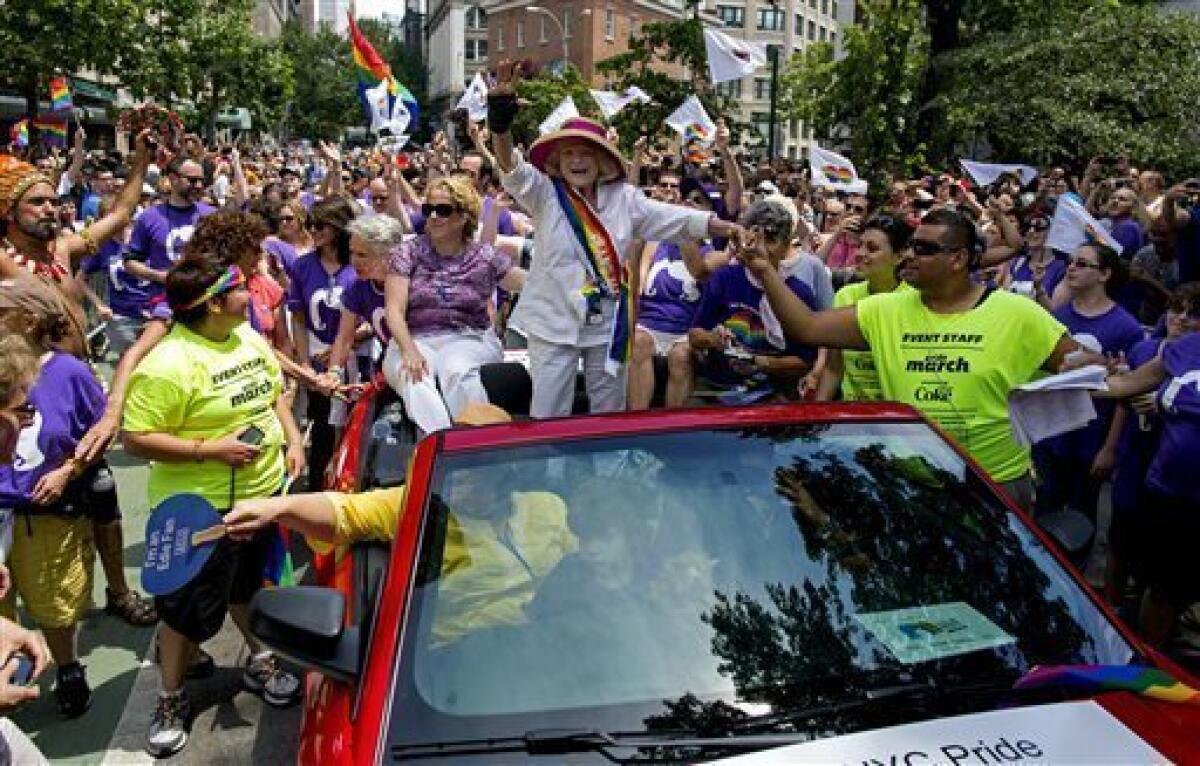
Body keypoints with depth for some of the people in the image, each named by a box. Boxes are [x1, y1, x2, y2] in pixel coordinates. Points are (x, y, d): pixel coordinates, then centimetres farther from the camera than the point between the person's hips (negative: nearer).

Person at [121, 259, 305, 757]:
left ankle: (261, 661, 45)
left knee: (249, 585, 25)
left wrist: (293, 439, 1)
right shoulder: (168, 363, -24)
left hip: (263, 493, 7)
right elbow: (135, 438, -23)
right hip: (202, 509, -7)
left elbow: (274, 392, 15)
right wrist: (207, 449, -27)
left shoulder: (249, 337, 1)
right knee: (190, 607, 7)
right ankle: (172, 699, 28)